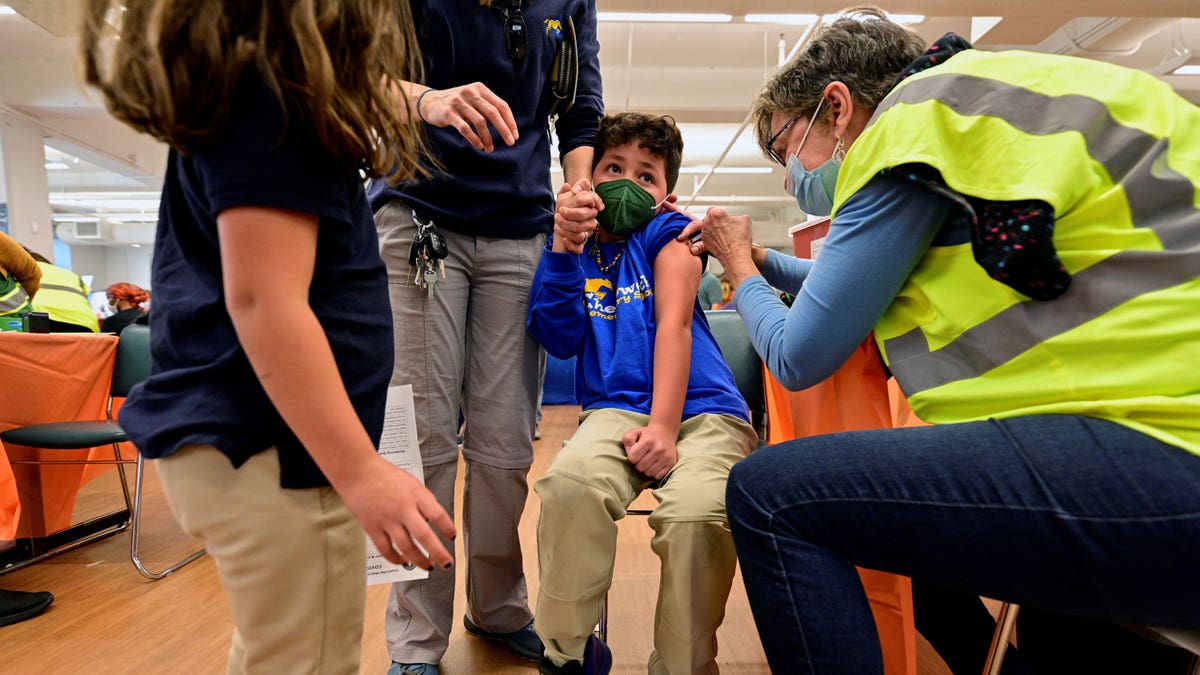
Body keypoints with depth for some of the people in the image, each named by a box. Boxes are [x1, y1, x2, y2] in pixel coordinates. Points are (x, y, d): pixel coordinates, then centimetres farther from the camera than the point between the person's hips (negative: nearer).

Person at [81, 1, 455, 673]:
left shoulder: (254, 76, 14)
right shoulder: (268, 87, -16)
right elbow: (263, 301, -25)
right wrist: (361, 472, -25)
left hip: (240, 429, 11)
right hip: (273, 443, -11)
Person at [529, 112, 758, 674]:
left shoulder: (666, 234, 10)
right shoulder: (578, 245, 17)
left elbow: (674, 326, -3)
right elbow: (560, 341, 4)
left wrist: (664, 426, -15)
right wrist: (563, 249, -5)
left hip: (700, 411, -1)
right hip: (616, 410, 2)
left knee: (697, 512, -31)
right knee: (569, 482, -31)